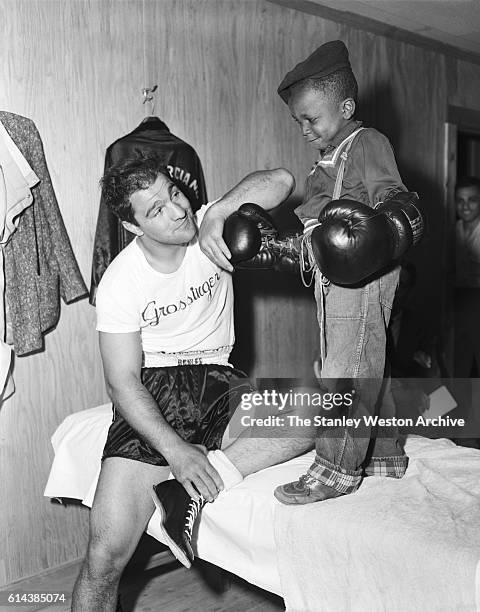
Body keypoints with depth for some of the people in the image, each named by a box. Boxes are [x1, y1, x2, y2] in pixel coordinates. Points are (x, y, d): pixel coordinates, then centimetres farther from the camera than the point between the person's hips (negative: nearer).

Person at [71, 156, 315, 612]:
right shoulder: (119, 282, -10)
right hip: (153, 390, -3)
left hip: (216, 380, 4)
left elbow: (280, 180, -12)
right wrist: (176, 450, -25)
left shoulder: (206, 229, -3)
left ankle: (194, 488, -20)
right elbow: (122, 381, -13)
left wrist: (217, 215, -24)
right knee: (106, 552, -16)